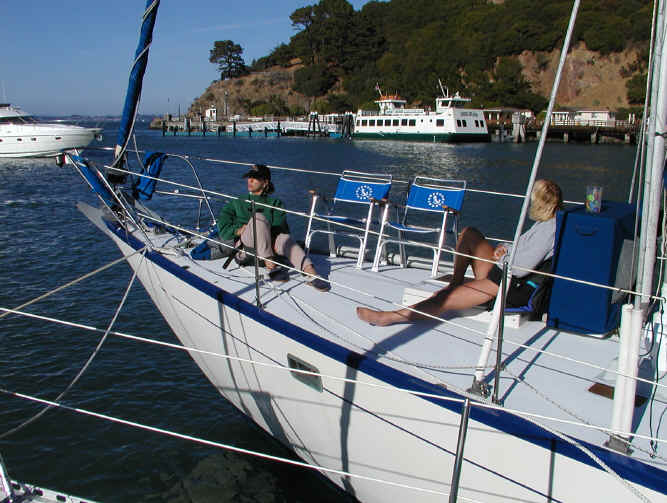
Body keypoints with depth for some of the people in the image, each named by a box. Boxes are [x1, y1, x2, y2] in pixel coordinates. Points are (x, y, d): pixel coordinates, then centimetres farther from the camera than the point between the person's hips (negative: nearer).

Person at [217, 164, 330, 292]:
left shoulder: (275, 203, 21)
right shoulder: (237, 203, 24)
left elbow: (279, 227, 2)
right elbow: (224, 230, 13)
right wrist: (241, 230, -6)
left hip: (270, 239, 0)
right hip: (245, 241, 0)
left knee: (285, 238, -36)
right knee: (259, 217, -32)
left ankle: (312, 274, -58)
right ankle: (271, 266, -40)